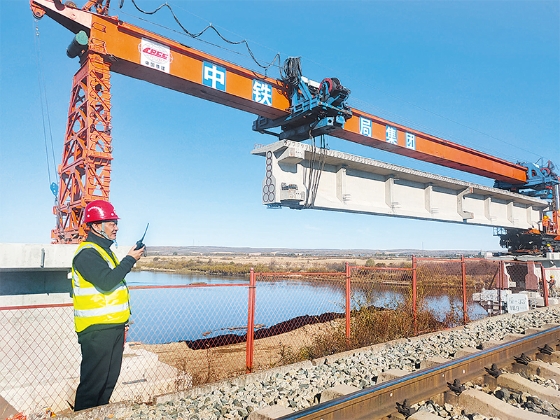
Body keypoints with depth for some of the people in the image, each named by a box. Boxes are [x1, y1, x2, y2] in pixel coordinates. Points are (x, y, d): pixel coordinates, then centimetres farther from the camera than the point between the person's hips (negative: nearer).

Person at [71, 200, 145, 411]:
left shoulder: (104, 249, 16)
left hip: (113, 326, 10)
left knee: (110, 378, 18)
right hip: (97, 329, -10)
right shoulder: (87, 253, -16)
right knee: (93, 381, 0)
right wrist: (129, 259, -19)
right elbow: (106, 282, -27)